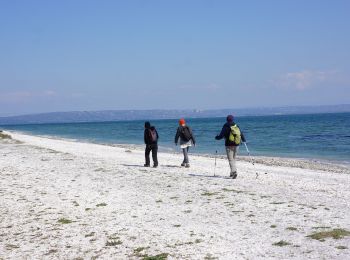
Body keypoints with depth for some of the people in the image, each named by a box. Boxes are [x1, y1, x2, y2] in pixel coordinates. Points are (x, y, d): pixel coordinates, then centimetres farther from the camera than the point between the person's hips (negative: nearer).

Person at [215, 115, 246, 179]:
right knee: (234, 159, 17)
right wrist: (244, 140, 29)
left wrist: (216, 137, 12)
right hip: (236, 145, 5)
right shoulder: (237, 126, 6)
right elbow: (241, 134, 11)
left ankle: (234, 171, -25)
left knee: (231, 159, -7)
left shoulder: (226, 127, -8)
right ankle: (232, 173, 22)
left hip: (229, 145, -5)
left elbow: (221, 136, -9)